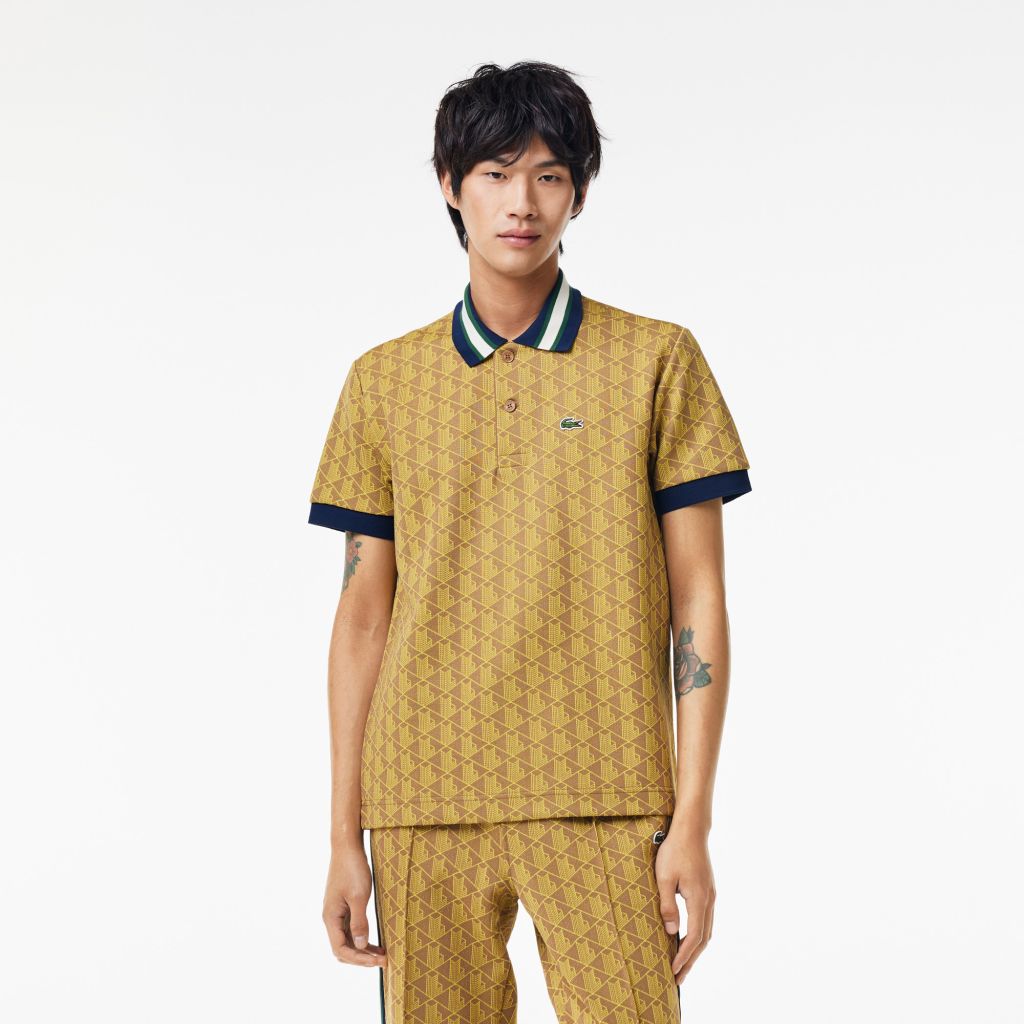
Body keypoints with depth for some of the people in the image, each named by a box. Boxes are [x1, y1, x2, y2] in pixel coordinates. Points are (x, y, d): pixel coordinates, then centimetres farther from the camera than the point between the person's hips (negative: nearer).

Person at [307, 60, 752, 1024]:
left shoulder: (658, 361, 4)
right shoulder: (385, 381, 10)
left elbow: (697, 600, 2)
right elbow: (363, 614, 11)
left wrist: (693, 823, -4)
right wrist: (345, 836, 7)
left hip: (603, 807, -1)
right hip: (426, 809, 2)